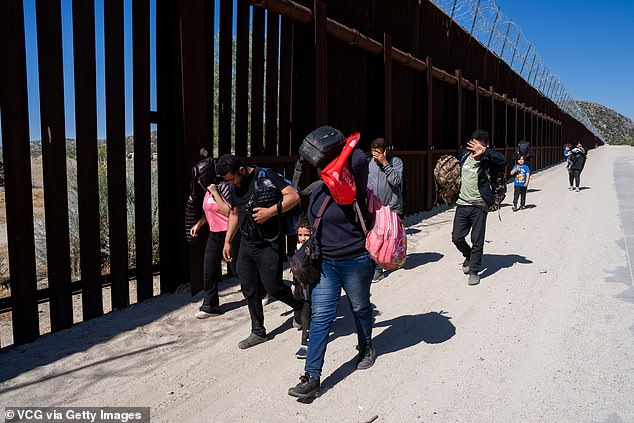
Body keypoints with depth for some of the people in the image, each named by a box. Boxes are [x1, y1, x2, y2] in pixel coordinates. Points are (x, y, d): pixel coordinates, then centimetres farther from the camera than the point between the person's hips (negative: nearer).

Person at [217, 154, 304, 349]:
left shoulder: (265, 176, -14)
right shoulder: (235, 187, 9)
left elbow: (294, 196, -22)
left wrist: (270, 211, -31)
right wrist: (227, 241, 18)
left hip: (268, 245, -7)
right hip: (246, 244, 7)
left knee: (273, 287, -2)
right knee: (249, 289, 9)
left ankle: (301, 305, 29)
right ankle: (258, 332, 24)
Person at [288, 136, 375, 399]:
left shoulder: (353, 192, -13)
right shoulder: (318, 193, 5)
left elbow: (359, 160, -31)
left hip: (356, 262, -4)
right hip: (325, 263, 5)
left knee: (360, 309, 17)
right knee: (320, 317, 0)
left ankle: (366, 349, 45)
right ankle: (312, 377, 2)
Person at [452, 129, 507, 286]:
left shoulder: (486, 161, -9)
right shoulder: (464, 156, 6)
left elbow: (503, 160, -30)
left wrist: (484, 151, -33)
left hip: (479, 206, -4)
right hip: (462, 204, 5)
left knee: (477, 241, 2)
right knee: (457, 237, 6)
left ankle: (474, 271, 15)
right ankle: (469, 256, 35)